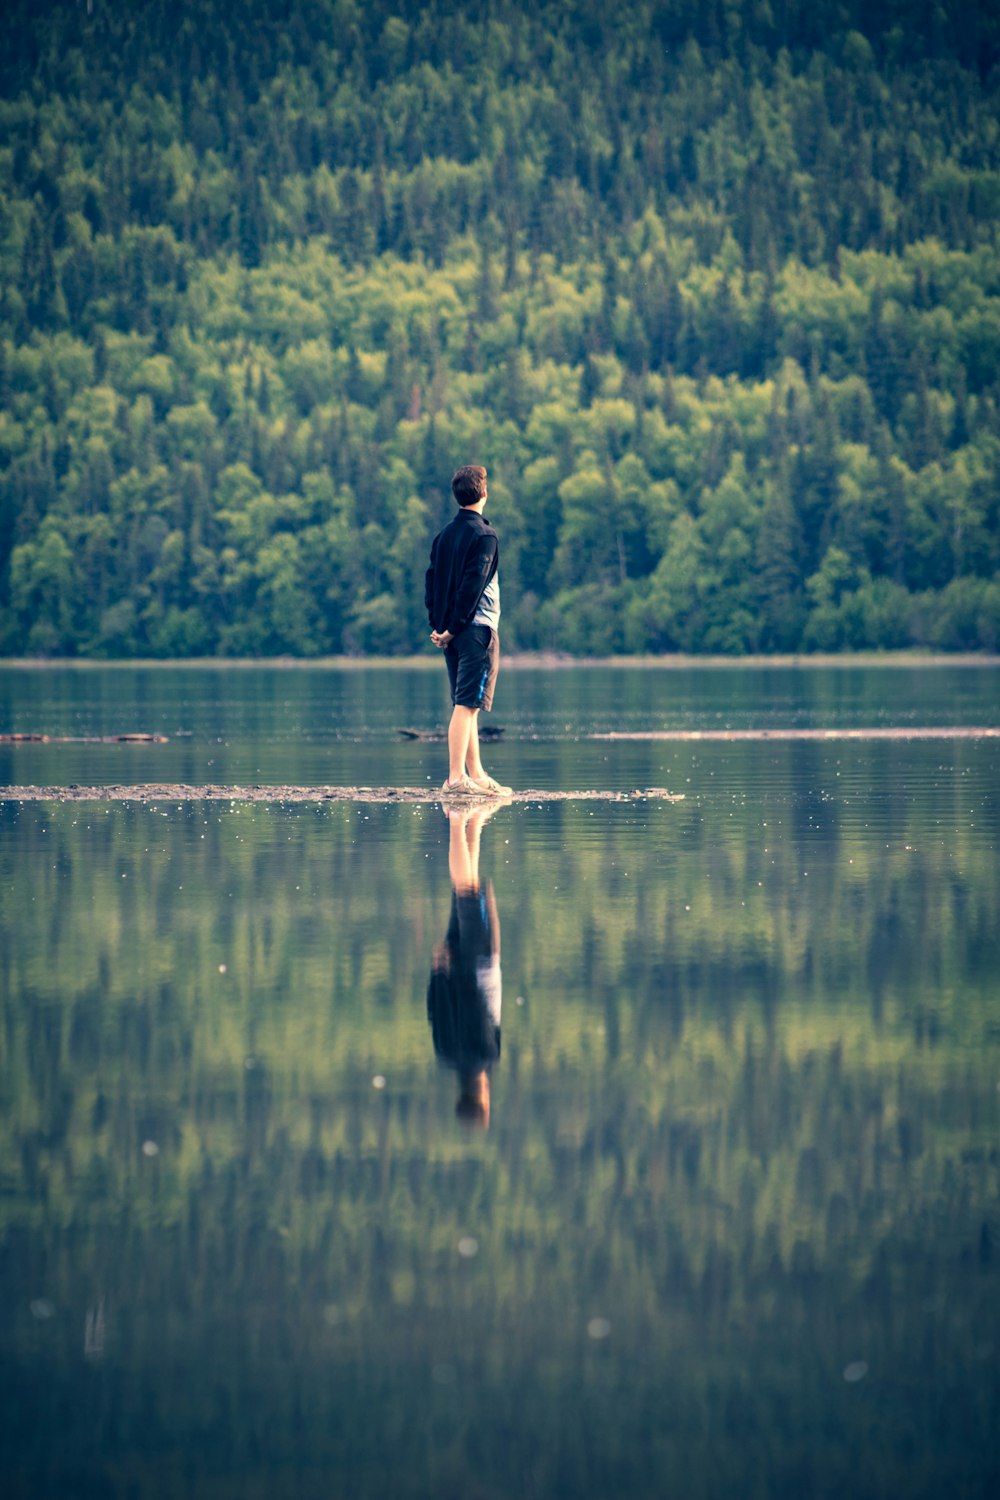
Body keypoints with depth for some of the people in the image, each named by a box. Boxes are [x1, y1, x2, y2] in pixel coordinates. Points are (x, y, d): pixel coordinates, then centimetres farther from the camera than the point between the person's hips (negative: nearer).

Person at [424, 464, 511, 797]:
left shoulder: (444, 535, 13)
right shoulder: (484, 536, -10)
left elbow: (431, 581, 11)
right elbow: (473, 586, -16)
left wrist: (437, 625, 8)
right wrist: (454, 628, -13)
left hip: (451, 632, 8)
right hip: (477, 628, -8)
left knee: (466, 704, 13)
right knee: (467, 704, -10)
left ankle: (476, 775, 18)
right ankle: (455, 779, -15)